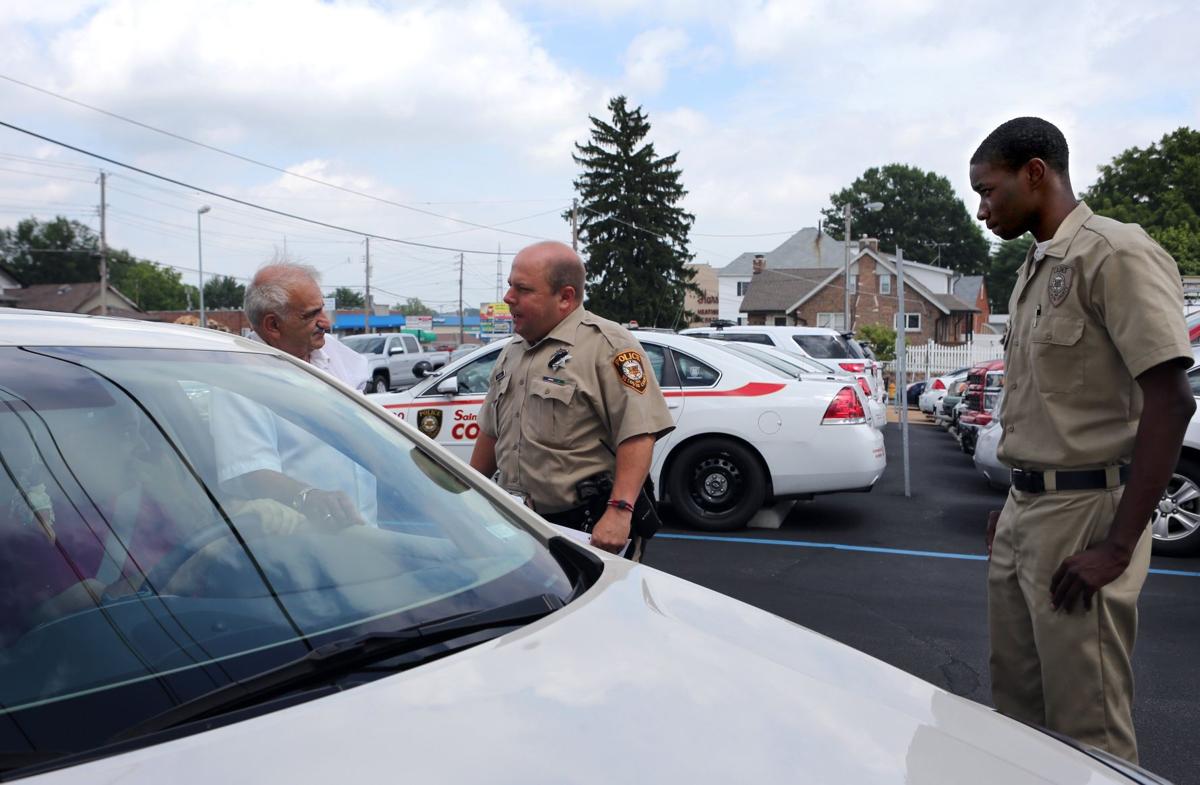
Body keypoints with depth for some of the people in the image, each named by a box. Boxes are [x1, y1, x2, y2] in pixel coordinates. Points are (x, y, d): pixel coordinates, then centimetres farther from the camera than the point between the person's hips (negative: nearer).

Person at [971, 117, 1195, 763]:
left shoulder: (1116, 255, -13)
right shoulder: (1032, 272, 15)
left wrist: (1118, 545, -20)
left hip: (1084, 511, -8)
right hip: (1024, 511, 9)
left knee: (1086, 722, 0)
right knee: (1015, 699, 16)